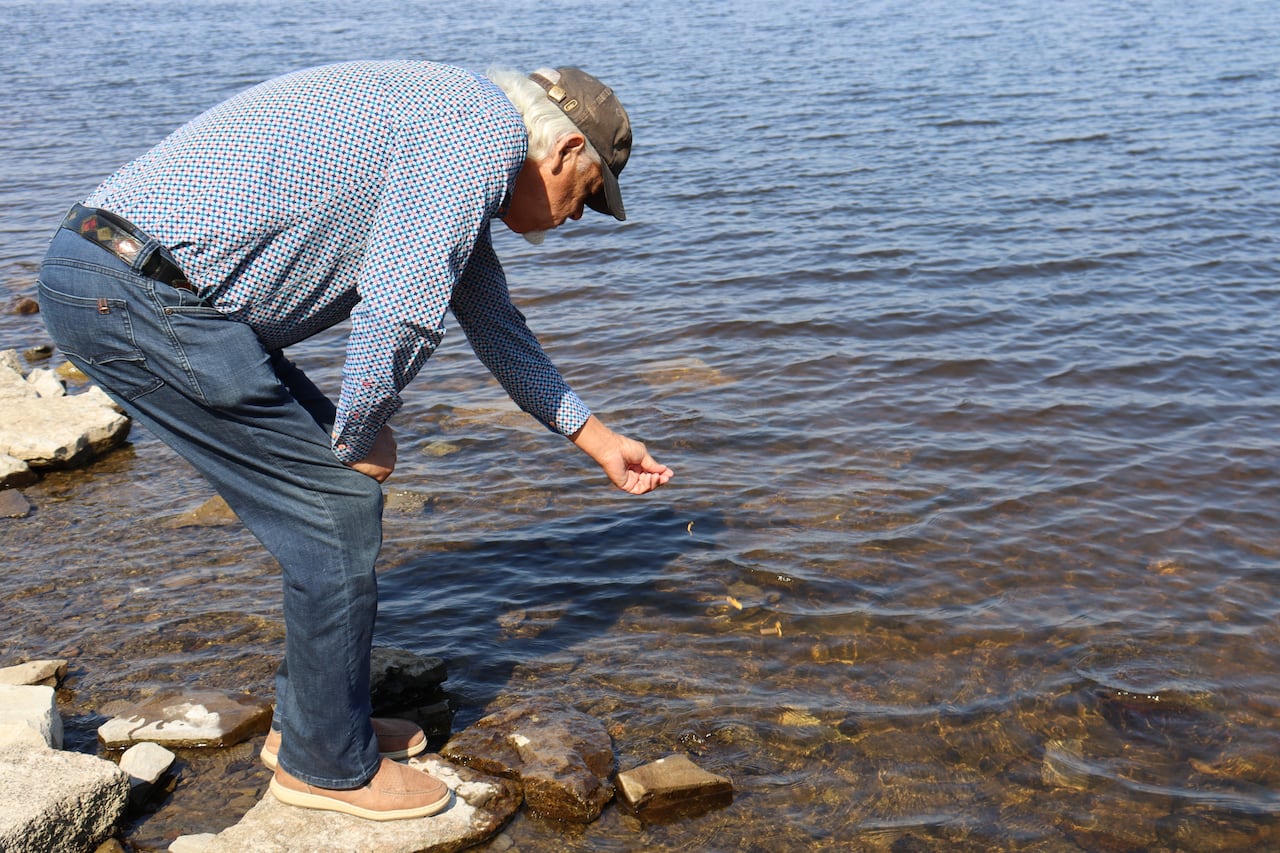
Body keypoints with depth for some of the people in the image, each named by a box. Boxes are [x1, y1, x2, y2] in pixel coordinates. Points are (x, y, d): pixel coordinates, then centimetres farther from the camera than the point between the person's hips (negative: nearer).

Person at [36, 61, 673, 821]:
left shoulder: (449, 143, 24)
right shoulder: (485, 129, -8)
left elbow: (495, 324, 34)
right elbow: (400, 312, -20)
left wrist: (597, 438, 40)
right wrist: (362, 432, -1)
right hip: (143, 296, -10)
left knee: (338, 476, 17)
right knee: (339, 501, -2)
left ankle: (311, 721, 30)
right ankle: (329, 764, 15)